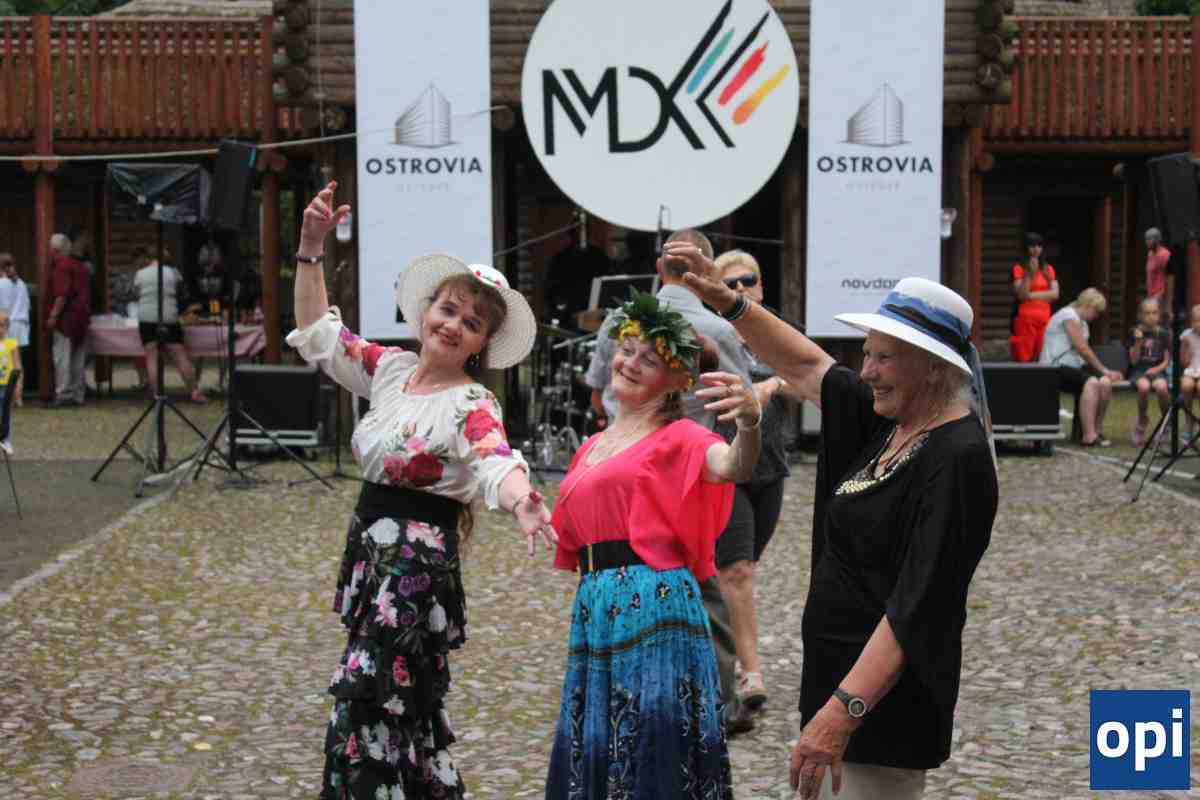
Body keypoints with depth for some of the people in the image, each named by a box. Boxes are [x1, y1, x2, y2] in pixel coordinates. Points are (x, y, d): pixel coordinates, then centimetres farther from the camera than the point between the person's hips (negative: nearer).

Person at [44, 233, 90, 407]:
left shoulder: (61, 266, -11)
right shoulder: (79, 266, 16)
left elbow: (62, 294, -20)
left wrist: (53, 315, -17)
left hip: (66, 318, -9)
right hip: (82, 317, 9)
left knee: (62, 357, -6)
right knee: (77, 358, 11)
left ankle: (63, 394, -8)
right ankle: (78, 395, 13)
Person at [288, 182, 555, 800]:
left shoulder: (472, 406, -14)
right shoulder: (390, 368, 6)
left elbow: (496, 463, -34)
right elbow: (318, 333, 16)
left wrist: (520, 500, -57)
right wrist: (312, 246, 7)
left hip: (419, 560, -7)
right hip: (370, 545, 7)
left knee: (365, 702, -9)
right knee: (406, 703, 18)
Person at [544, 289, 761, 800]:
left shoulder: (676, 438, -2)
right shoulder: (592, 448, 18)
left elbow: (733, 468, -26)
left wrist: (749, 423, -43)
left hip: (654, 604, -7)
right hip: (593, 611, 7)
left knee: (655, 752, -4)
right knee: (594, 752, 12)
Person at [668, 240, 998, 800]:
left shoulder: (957, 460, -20)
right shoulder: (887, 421, 5)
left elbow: (917, 603, -26)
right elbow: (805, 366, 14)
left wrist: (844, 709, -32)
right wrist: (725, 301, 4)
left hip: (882, 700, -9)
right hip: (838, 680, 9)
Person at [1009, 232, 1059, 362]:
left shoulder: (1048, 269, 15)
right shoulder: (1019, 268, 2)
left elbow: (1055, 294, 3)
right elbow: (1021, 294, -10)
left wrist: (1031, 295, -6)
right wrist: (1029, 273, -16)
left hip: (1045, 319, 4)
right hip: (1025, 318, -4)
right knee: (1023, 359, -10)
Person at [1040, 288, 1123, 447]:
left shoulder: (1082, 321, 22)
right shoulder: (1069, 315, -8)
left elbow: (1084, 352, 12)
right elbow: (1082, 349, -13)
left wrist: (1105, 371, -2)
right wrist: (1104, 370, -7)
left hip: (1073, 366, 9)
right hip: (1055, 368, -9)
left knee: (1105, 382, -16)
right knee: (1091, 382, -31)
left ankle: (1097, 430, -8)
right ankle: (1089, 436, -34)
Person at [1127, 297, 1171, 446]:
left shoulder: (1163, 333, 6)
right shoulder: (1135, 332, 2)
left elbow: (1167, 360, 8)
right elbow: (1134, 360, -3)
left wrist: (1157, 369, -12)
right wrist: (1138, 341, -16)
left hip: (1157, 370, 1)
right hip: (1139, 370, -1)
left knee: (1162, 387, -34)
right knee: (1144, 387, -36)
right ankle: (1142, 422, -8)